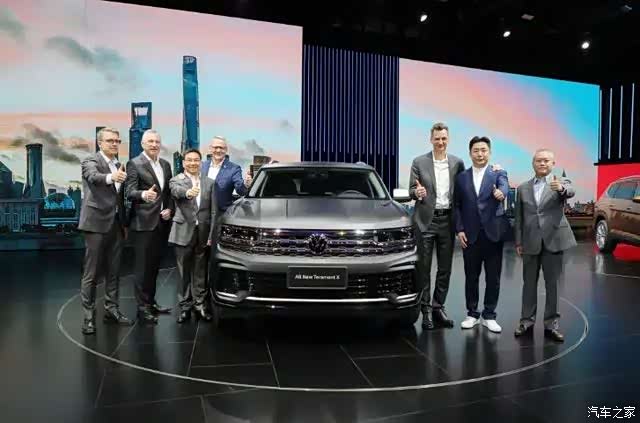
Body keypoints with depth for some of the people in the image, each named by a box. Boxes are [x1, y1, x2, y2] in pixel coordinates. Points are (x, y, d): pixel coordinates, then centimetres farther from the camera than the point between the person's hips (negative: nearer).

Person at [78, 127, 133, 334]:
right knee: (92, 272, -1)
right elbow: (94, 177, -28)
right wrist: (111, 177, -49)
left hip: (116, 224, 7)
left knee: (114, 271, 11)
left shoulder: (119, 165, 15)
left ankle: (111, 309, 21)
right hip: (97, 223, -6)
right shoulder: (90, 161, -4)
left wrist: (124, 223, 16)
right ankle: (88, 316, 6)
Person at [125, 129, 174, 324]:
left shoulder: (166, 164, 13)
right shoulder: (134, 164, -7)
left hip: (162, 222, 6)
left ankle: (151, 301, 24)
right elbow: (129, 192, -16)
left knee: (155, 265, 14)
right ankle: (142, 306, 7)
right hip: (144, 222, -6)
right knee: (143, 266, 0)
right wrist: (143, 195, -37)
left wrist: (169, 209, -1)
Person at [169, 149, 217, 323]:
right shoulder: (176, 180, 1)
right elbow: (177, 191, -25)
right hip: (183, 233, -2)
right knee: (184, 272, 6)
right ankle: (185, 307, 16)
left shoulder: (209, 183, 9)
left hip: (203, 233, 2)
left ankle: (200, 305, 19)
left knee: (200, 272, 9)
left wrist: (212, 235, -2)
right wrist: (188, 193, -48)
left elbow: (213, 211, 6)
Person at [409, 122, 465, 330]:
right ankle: (426, 309, 12)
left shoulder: (457, 163, 5)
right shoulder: (419, 162, -1)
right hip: (426, 221, -2)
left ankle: (438, 307, 21)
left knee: (445, 268, 8)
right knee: (424, 267, 1)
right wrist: (417, 193, -21)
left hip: (447, 220, 3)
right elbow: (411, 190, -1)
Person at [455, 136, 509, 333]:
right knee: (471, 277, 9)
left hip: (493, 233, -1)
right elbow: (457, 206, 6)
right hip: (470, 234, 1)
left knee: (493, 278, 5)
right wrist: (459, 230, -4)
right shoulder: (461, 177, 8)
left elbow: (504, 186, -20)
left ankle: (489, 316, 19)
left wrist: (500, 193, -44)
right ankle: (472, 314, 23)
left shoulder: (498, 173, 3)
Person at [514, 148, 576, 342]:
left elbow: (571, 192, -23)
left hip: (553, 240, -2)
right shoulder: (523, 188, 9)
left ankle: (551, 324, 15)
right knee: (529, 284, 9)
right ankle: (527, 322, 19)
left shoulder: (561, 182, 2)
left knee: (552, 284, 5)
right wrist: (518, 242, 5)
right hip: (530, 242, 2)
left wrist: (561, 188, -46)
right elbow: (519, 218, 10)